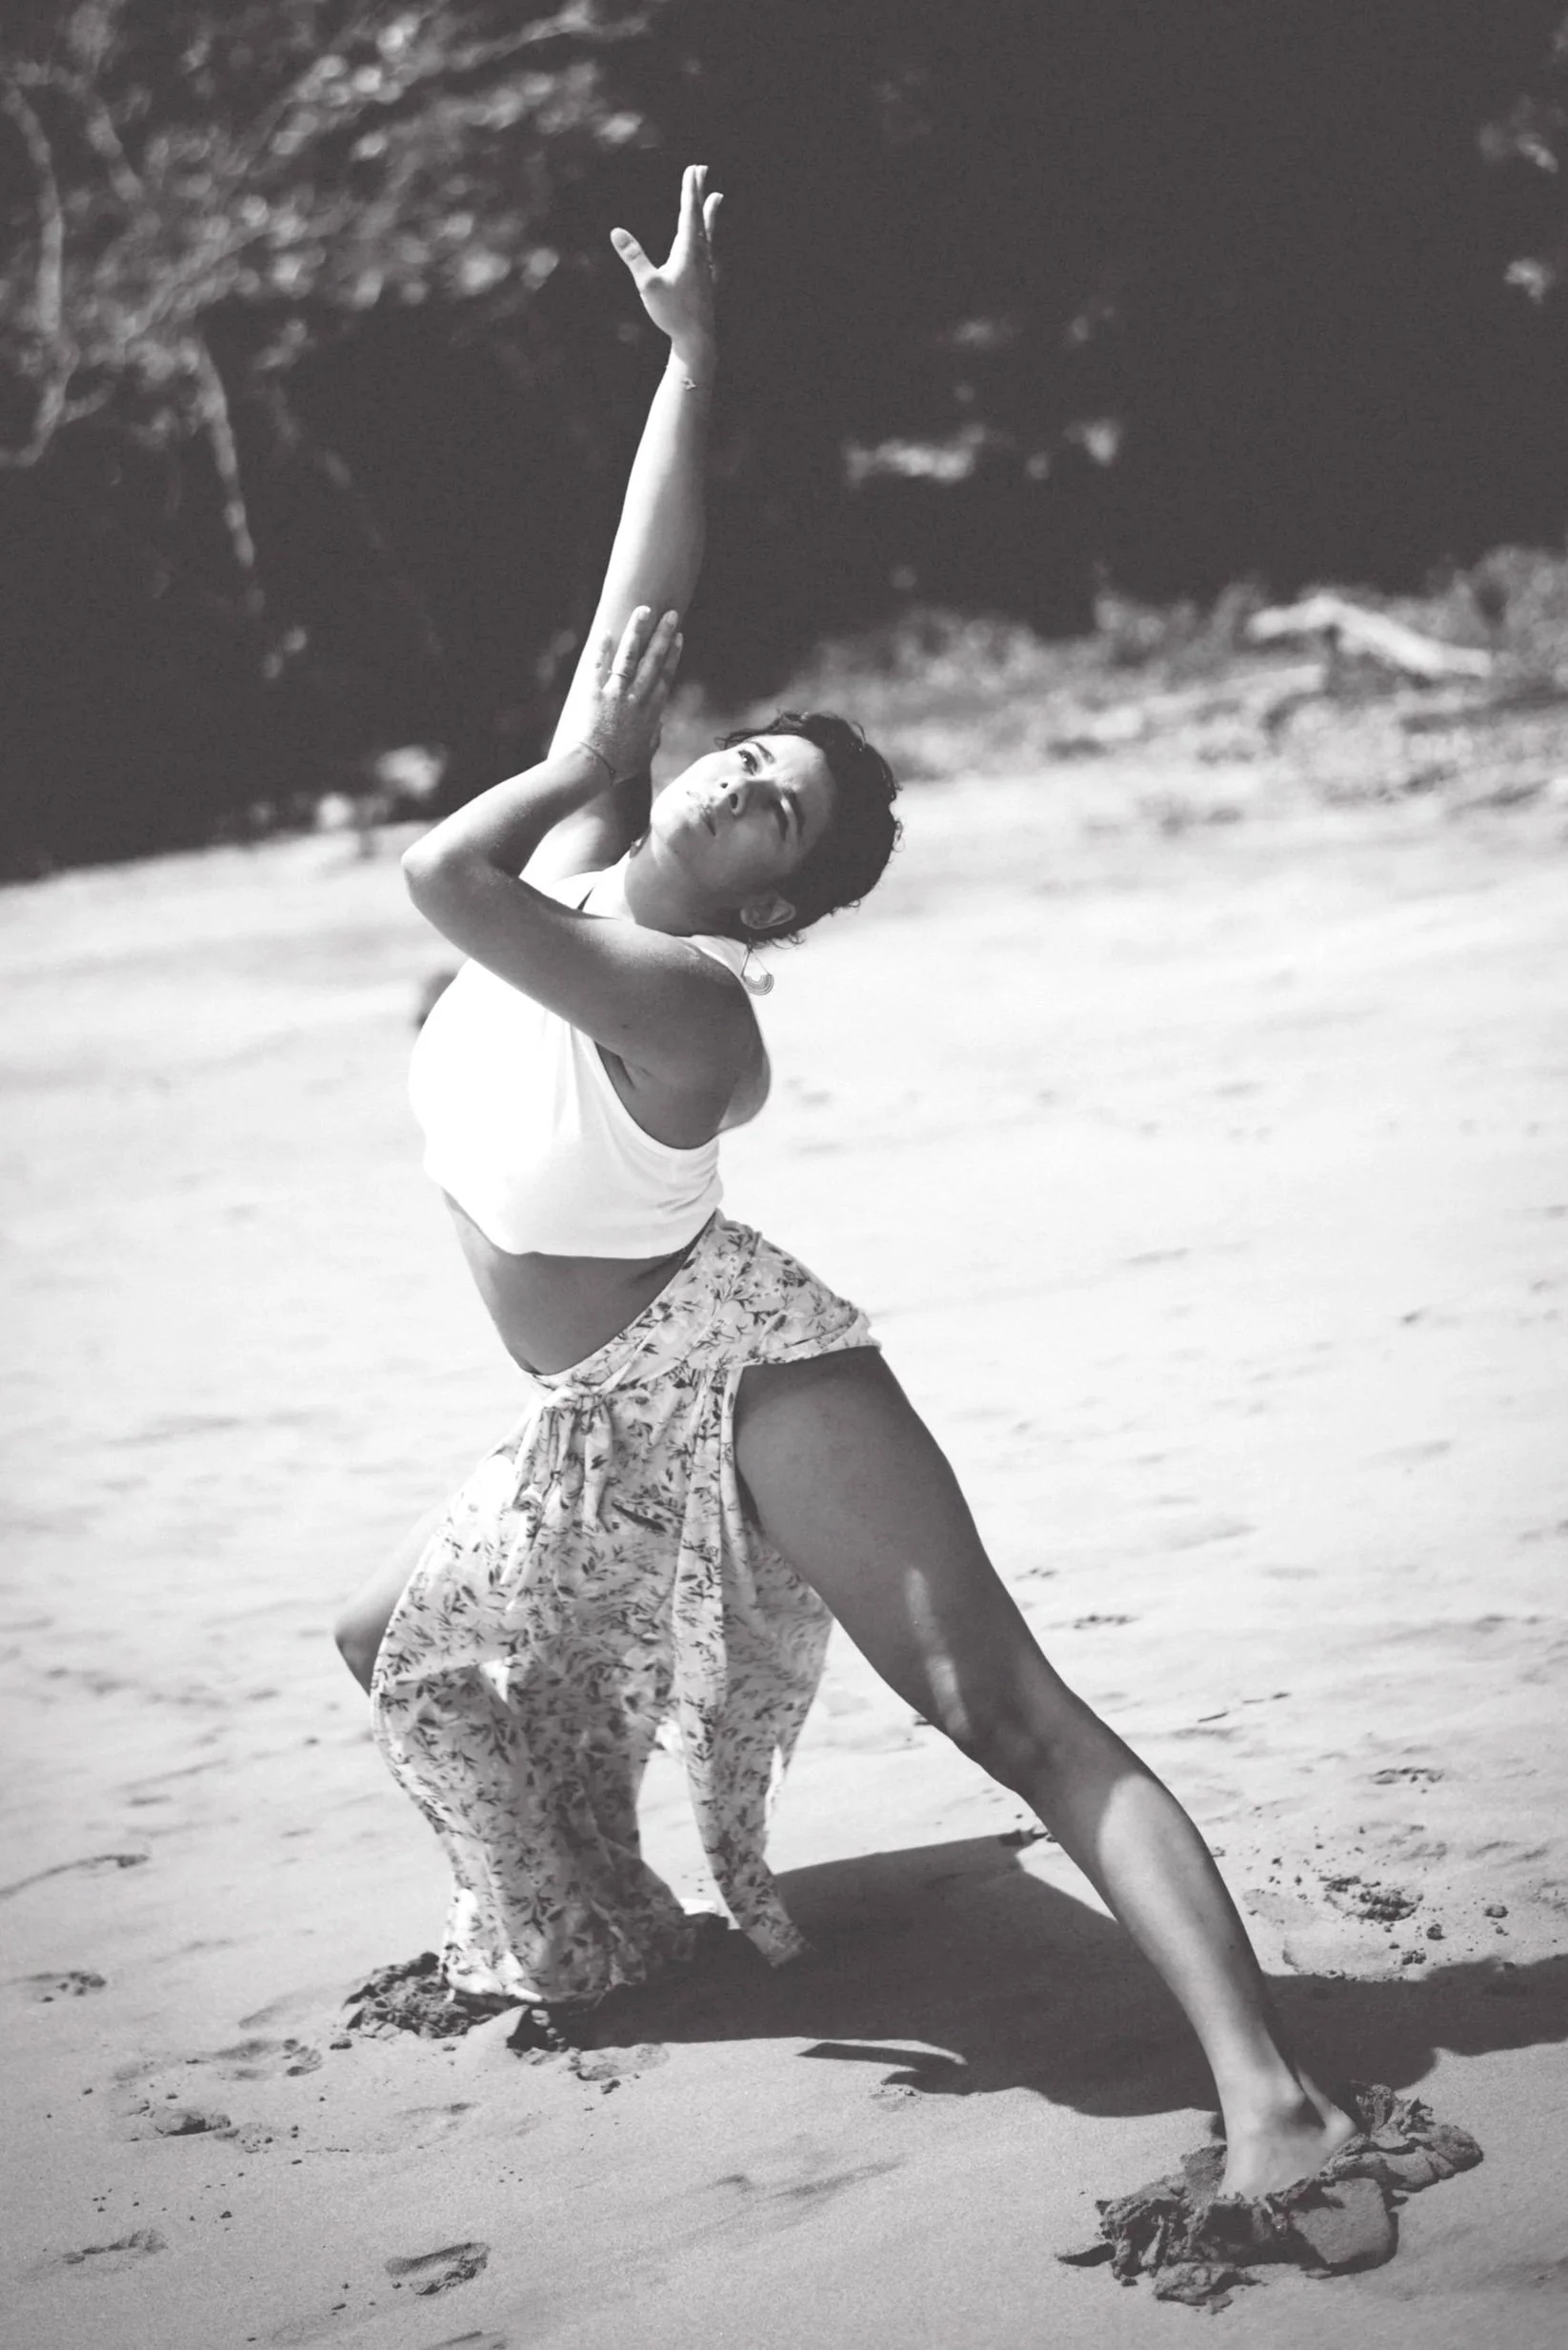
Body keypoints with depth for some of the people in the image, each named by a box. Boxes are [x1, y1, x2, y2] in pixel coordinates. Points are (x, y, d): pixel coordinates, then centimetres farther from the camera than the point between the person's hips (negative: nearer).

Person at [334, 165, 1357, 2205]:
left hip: (743, 1385, -8)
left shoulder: (690, 1009, -30)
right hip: (613, 1432, 8)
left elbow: (444, 874, -44)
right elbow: (638, 616, -3)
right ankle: (593, 1942, 36)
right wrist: (690, 356, -2)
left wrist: (572, 760, -24)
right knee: (400, 1653, 19)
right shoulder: (583, 852, -7)